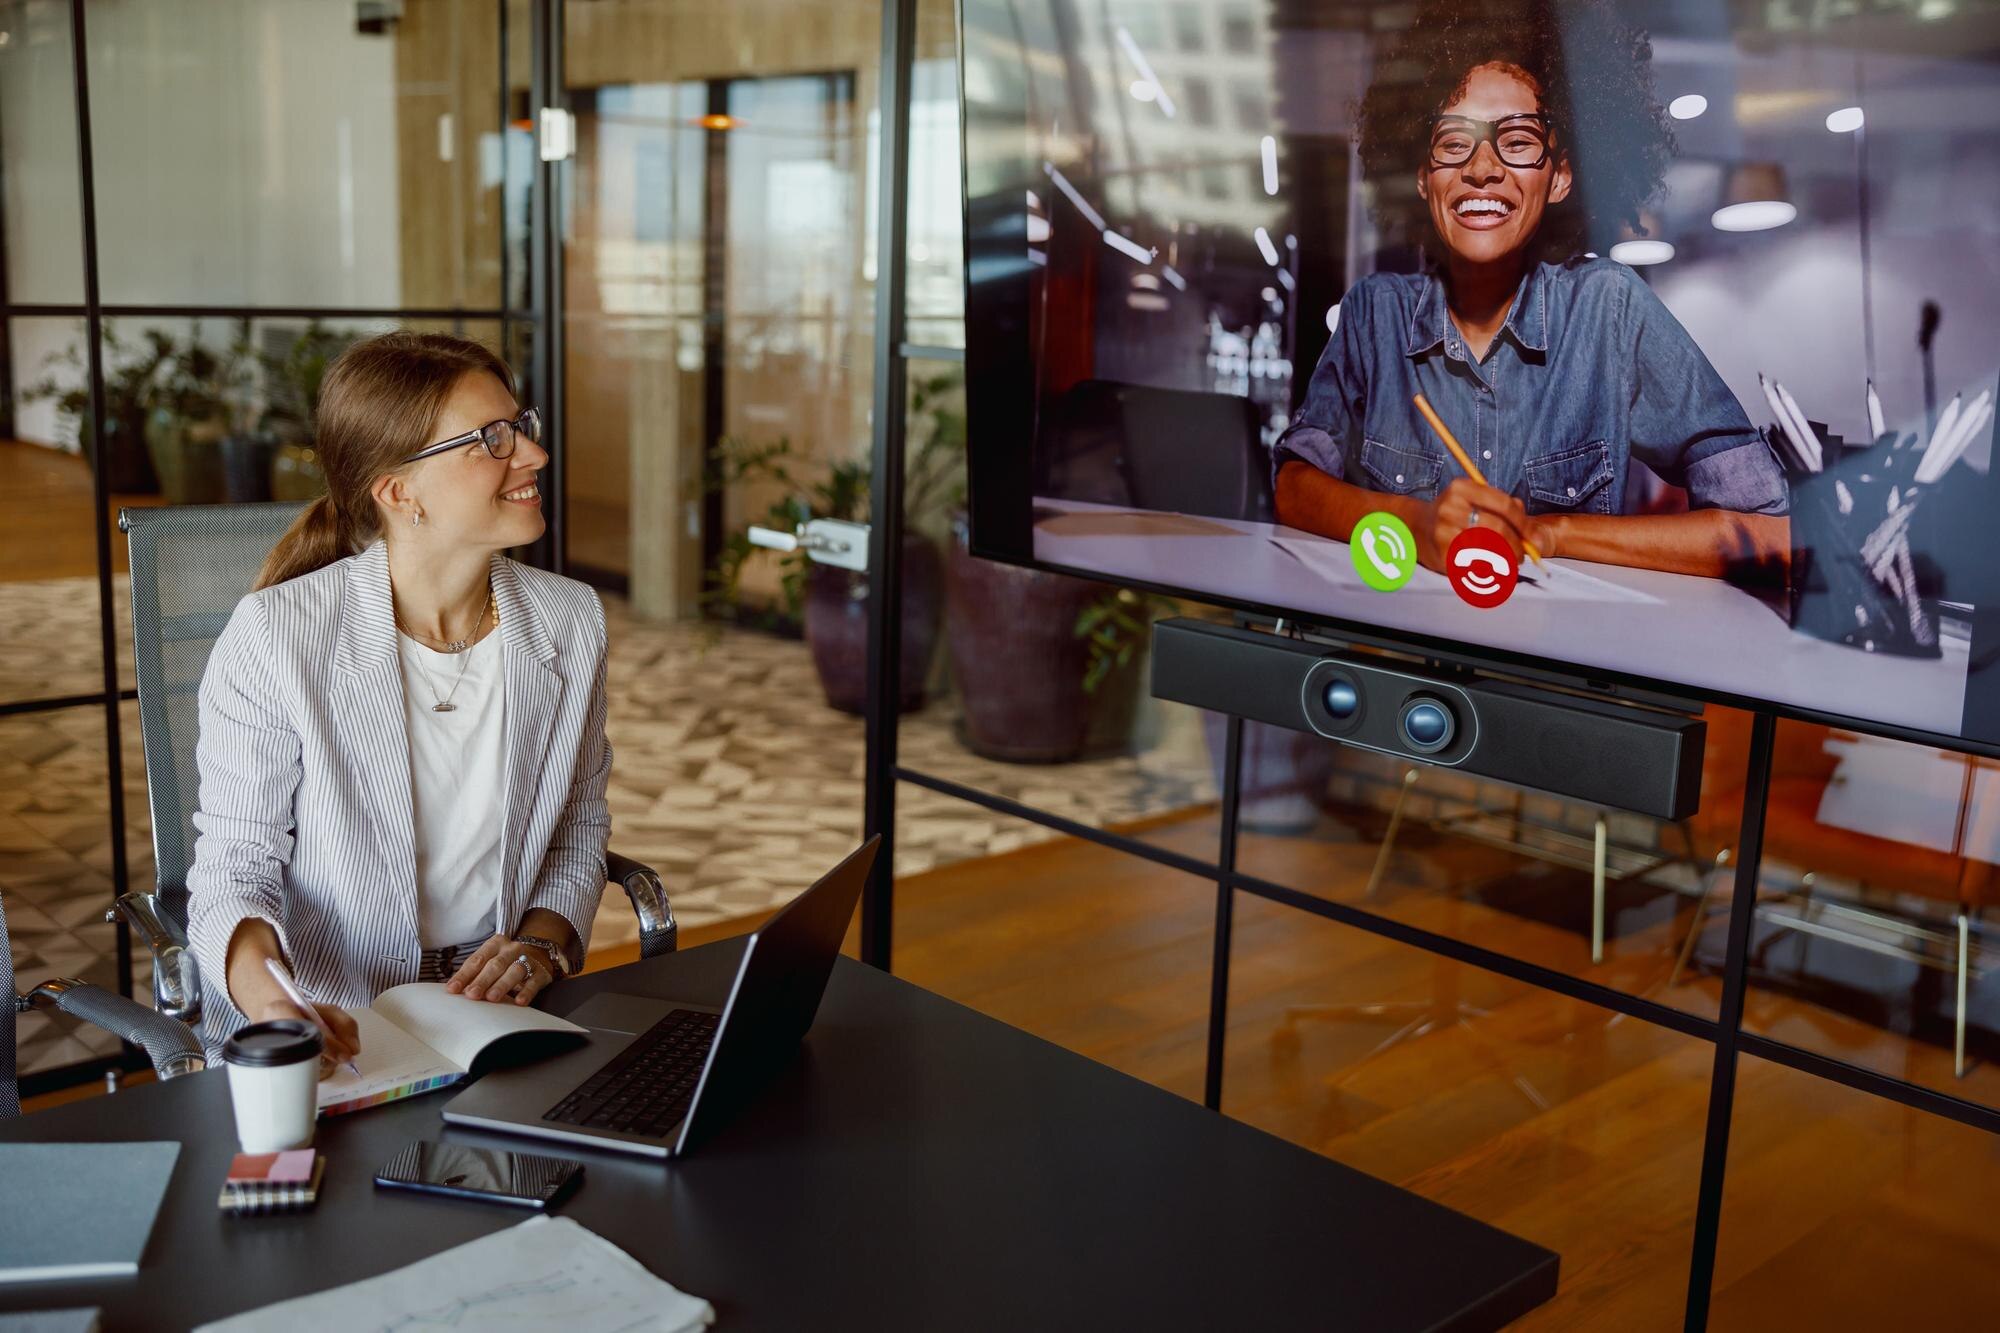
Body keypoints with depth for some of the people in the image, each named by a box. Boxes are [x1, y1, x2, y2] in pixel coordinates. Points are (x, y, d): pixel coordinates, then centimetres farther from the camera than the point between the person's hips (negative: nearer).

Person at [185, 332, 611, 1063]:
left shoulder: (571, 622, -1)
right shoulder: (273, 637, -13)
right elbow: (236, 861, -9)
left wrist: (543, 942, -7)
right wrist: (263, 989, -29)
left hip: (500, 1004, 3)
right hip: (325, 1025, -2)